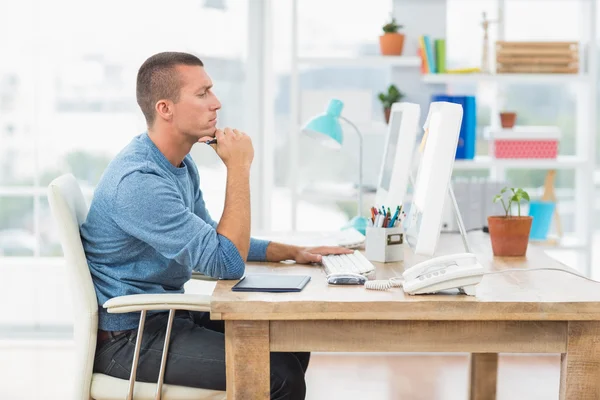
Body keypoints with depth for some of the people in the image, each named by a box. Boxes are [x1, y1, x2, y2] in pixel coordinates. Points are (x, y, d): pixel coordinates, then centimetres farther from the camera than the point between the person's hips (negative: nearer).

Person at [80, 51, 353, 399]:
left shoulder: (181, 163, 8)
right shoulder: (138, 180, -25)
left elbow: (212, 240, 20)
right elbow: (228, 263, -26)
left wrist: (292, 252, 8)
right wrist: (239, 168, -19)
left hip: (168, 317, 10)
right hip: (130, 339, -10)